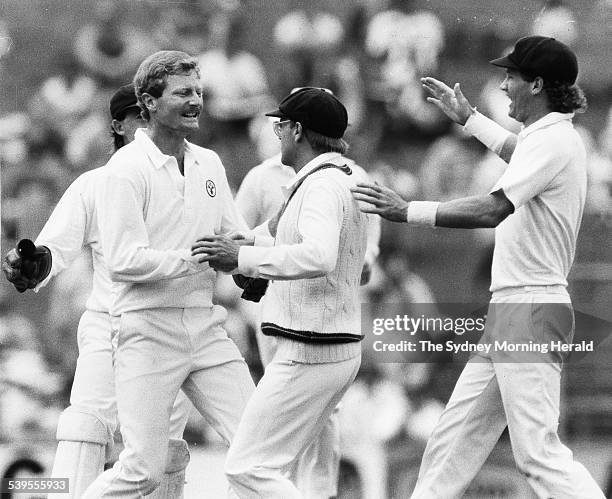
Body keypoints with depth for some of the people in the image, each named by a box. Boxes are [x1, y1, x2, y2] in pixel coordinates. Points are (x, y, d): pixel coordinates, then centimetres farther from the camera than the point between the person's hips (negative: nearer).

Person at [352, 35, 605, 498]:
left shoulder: (553, 141, -15)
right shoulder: (552, 138, 17)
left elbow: (494, 209, -26)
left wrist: (409, 211, -23)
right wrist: (469, 118, 49)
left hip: (529, 312, -11)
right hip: (509, 312, 11)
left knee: (539, 452, -14)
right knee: (454, 440, 12)